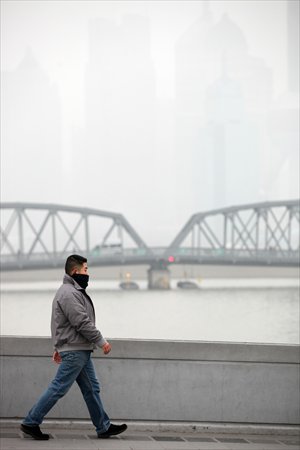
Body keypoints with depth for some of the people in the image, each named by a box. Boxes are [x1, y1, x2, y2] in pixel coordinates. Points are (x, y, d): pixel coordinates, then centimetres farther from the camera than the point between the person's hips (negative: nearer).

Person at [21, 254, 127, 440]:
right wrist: (101, 341, -14)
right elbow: (82, 323, -22)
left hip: (81, 351, 11)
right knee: (59, 388, -6)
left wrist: (59, 346, 24)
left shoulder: (74, 291, 17)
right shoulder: (69, 294, -18)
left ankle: (104, 427, 17)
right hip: (74, 351, -11)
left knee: (92, 389, 12)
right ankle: (31, 422, 0)